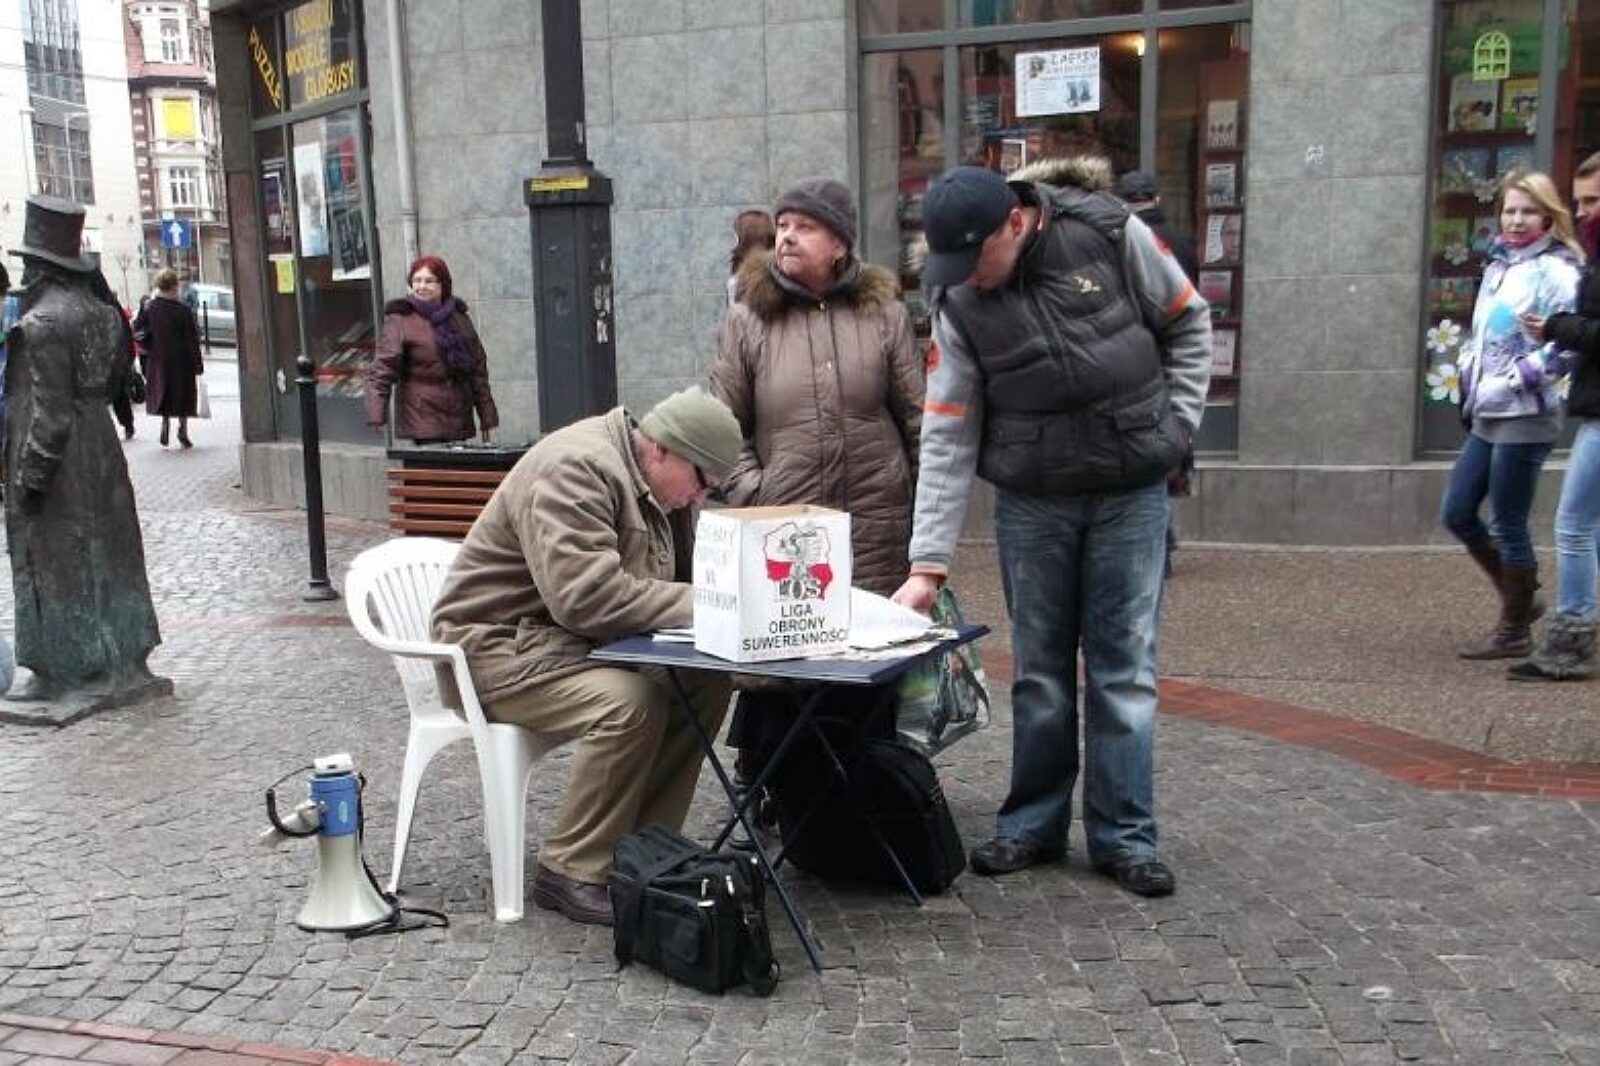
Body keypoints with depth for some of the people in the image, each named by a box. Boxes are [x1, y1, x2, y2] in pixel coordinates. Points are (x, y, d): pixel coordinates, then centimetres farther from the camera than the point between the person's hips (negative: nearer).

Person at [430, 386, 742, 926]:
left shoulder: (655, 482, 8)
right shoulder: (574, 470, -23)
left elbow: (688, 574, 14)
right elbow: (586, 597, -33)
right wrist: (699, 603, -28)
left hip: (577, 642, 9)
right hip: (498, 643, -9)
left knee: (708, 680, -9)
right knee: (629, 703, -32)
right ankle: (570, 872, -16)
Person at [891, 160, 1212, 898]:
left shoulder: (1110, 234, -12)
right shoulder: (958, 303, -8)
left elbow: (1188, 326, 2)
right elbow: (947, 435, -9)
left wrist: (1174, 426, -6)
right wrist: (928, 563, -13)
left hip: (1130, 493, -1)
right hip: (1030, 503, 1)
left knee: (1123, 667, 3)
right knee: (1038, 669, 9)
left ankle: (1124, 835, 14)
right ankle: (1033, 823, 23)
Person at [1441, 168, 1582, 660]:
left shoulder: (1555, 271, -10)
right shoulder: (1497, 265, 14)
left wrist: (1511, 381, -19)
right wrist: (1469, 382, 8)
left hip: (1525, 418, -8)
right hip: (1487, 417, 8)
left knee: (1508, 525, -1)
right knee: (1456, 513, 10)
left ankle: (1514, 631, 13)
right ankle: (1520, 598, 27)